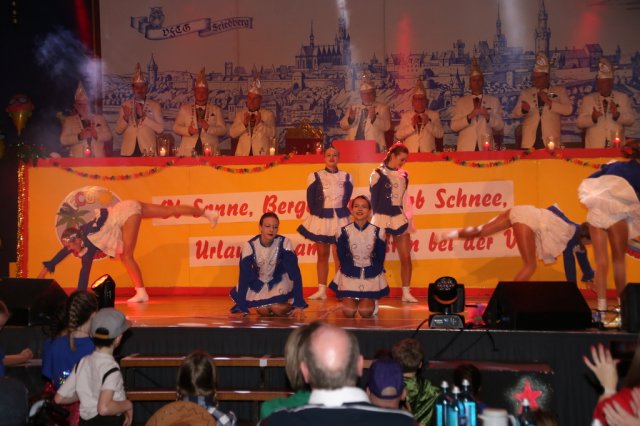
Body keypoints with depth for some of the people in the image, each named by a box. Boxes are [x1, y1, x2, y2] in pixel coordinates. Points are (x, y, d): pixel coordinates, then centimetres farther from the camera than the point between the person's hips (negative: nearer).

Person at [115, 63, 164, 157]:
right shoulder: (125, 105, 10)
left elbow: (160, 129, -2)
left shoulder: (155, 105, 6)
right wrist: (125, 118, -11)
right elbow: (118, 130, 8)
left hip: (148, 151, -1)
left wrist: (143, 116, -11)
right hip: (128, 151, 1)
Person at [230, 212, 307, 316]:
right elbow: (244, 275, -22)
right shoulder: (250, 245, -23)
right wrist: (241, 307, -25)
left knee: (279, 309, -22)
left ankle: (291, 304, 13)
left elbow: (294, 271, -24)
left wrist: (299, 303, -29)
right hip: (258, 283, 1)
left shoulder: (284, 243, -25)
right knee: (263, 312, -17)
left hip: (279, 281, -1)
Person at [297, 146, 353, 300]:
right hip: (321, 220, 0)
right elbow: (311, 200, 0)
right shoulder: (315, 177, 2)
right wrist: (316, 215, -3)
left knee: (339, 256, -5)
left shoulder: (346, 177, 7)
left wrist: (339, 213, -1)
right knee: (322, 255, 5)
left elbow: (346, 199, 5)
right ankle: (321, 290, 8)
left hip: (340, 220, 0)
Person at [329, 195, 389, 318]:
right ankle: (349, 299, 24)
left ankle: (372, 300, 24)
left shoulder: (378, 232, -7)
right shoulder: (344, 232, -7)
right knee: (349, 311, -11)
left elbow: (380, 258, 1)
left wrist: (371, 273, -4)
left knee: (365, 312, -11)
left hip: (371, 276, 0)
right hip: (350, 275, 0)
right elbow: (342, 257, 1)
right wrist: (351, 272, -5)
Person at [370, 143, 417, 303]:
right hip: (382, 219, -5)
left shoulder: (404, 175, 11)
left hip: (400, 219, 5)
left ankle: (406, 293, 8)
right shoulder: (378, 174, -4)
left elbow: (405, 199, 15)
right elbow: (374, 199, -2)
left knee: (406, 257, 1)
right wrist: (378, 216, 1)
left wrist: (409, 218, 10)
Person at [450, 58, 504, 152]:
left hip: (486, 149, 0)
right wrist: (469, 116, -13)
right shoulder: (461, 102, 10)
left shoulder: (494, 101, 11)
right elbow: (453, 126, 1)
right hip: (466, 149, 0)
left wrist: (488, 117, -10)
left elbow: (500, 127, 7)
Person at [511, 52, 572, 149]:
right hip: (529, 142, 1)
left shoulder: (559, 91, 9)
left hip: (550, 141, -1)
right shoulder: (525, 93, 15)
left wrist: (549, 102, -10)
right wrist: (523, 110, -10)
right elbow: (514, 114, 12)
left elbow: (568, 110, -2)